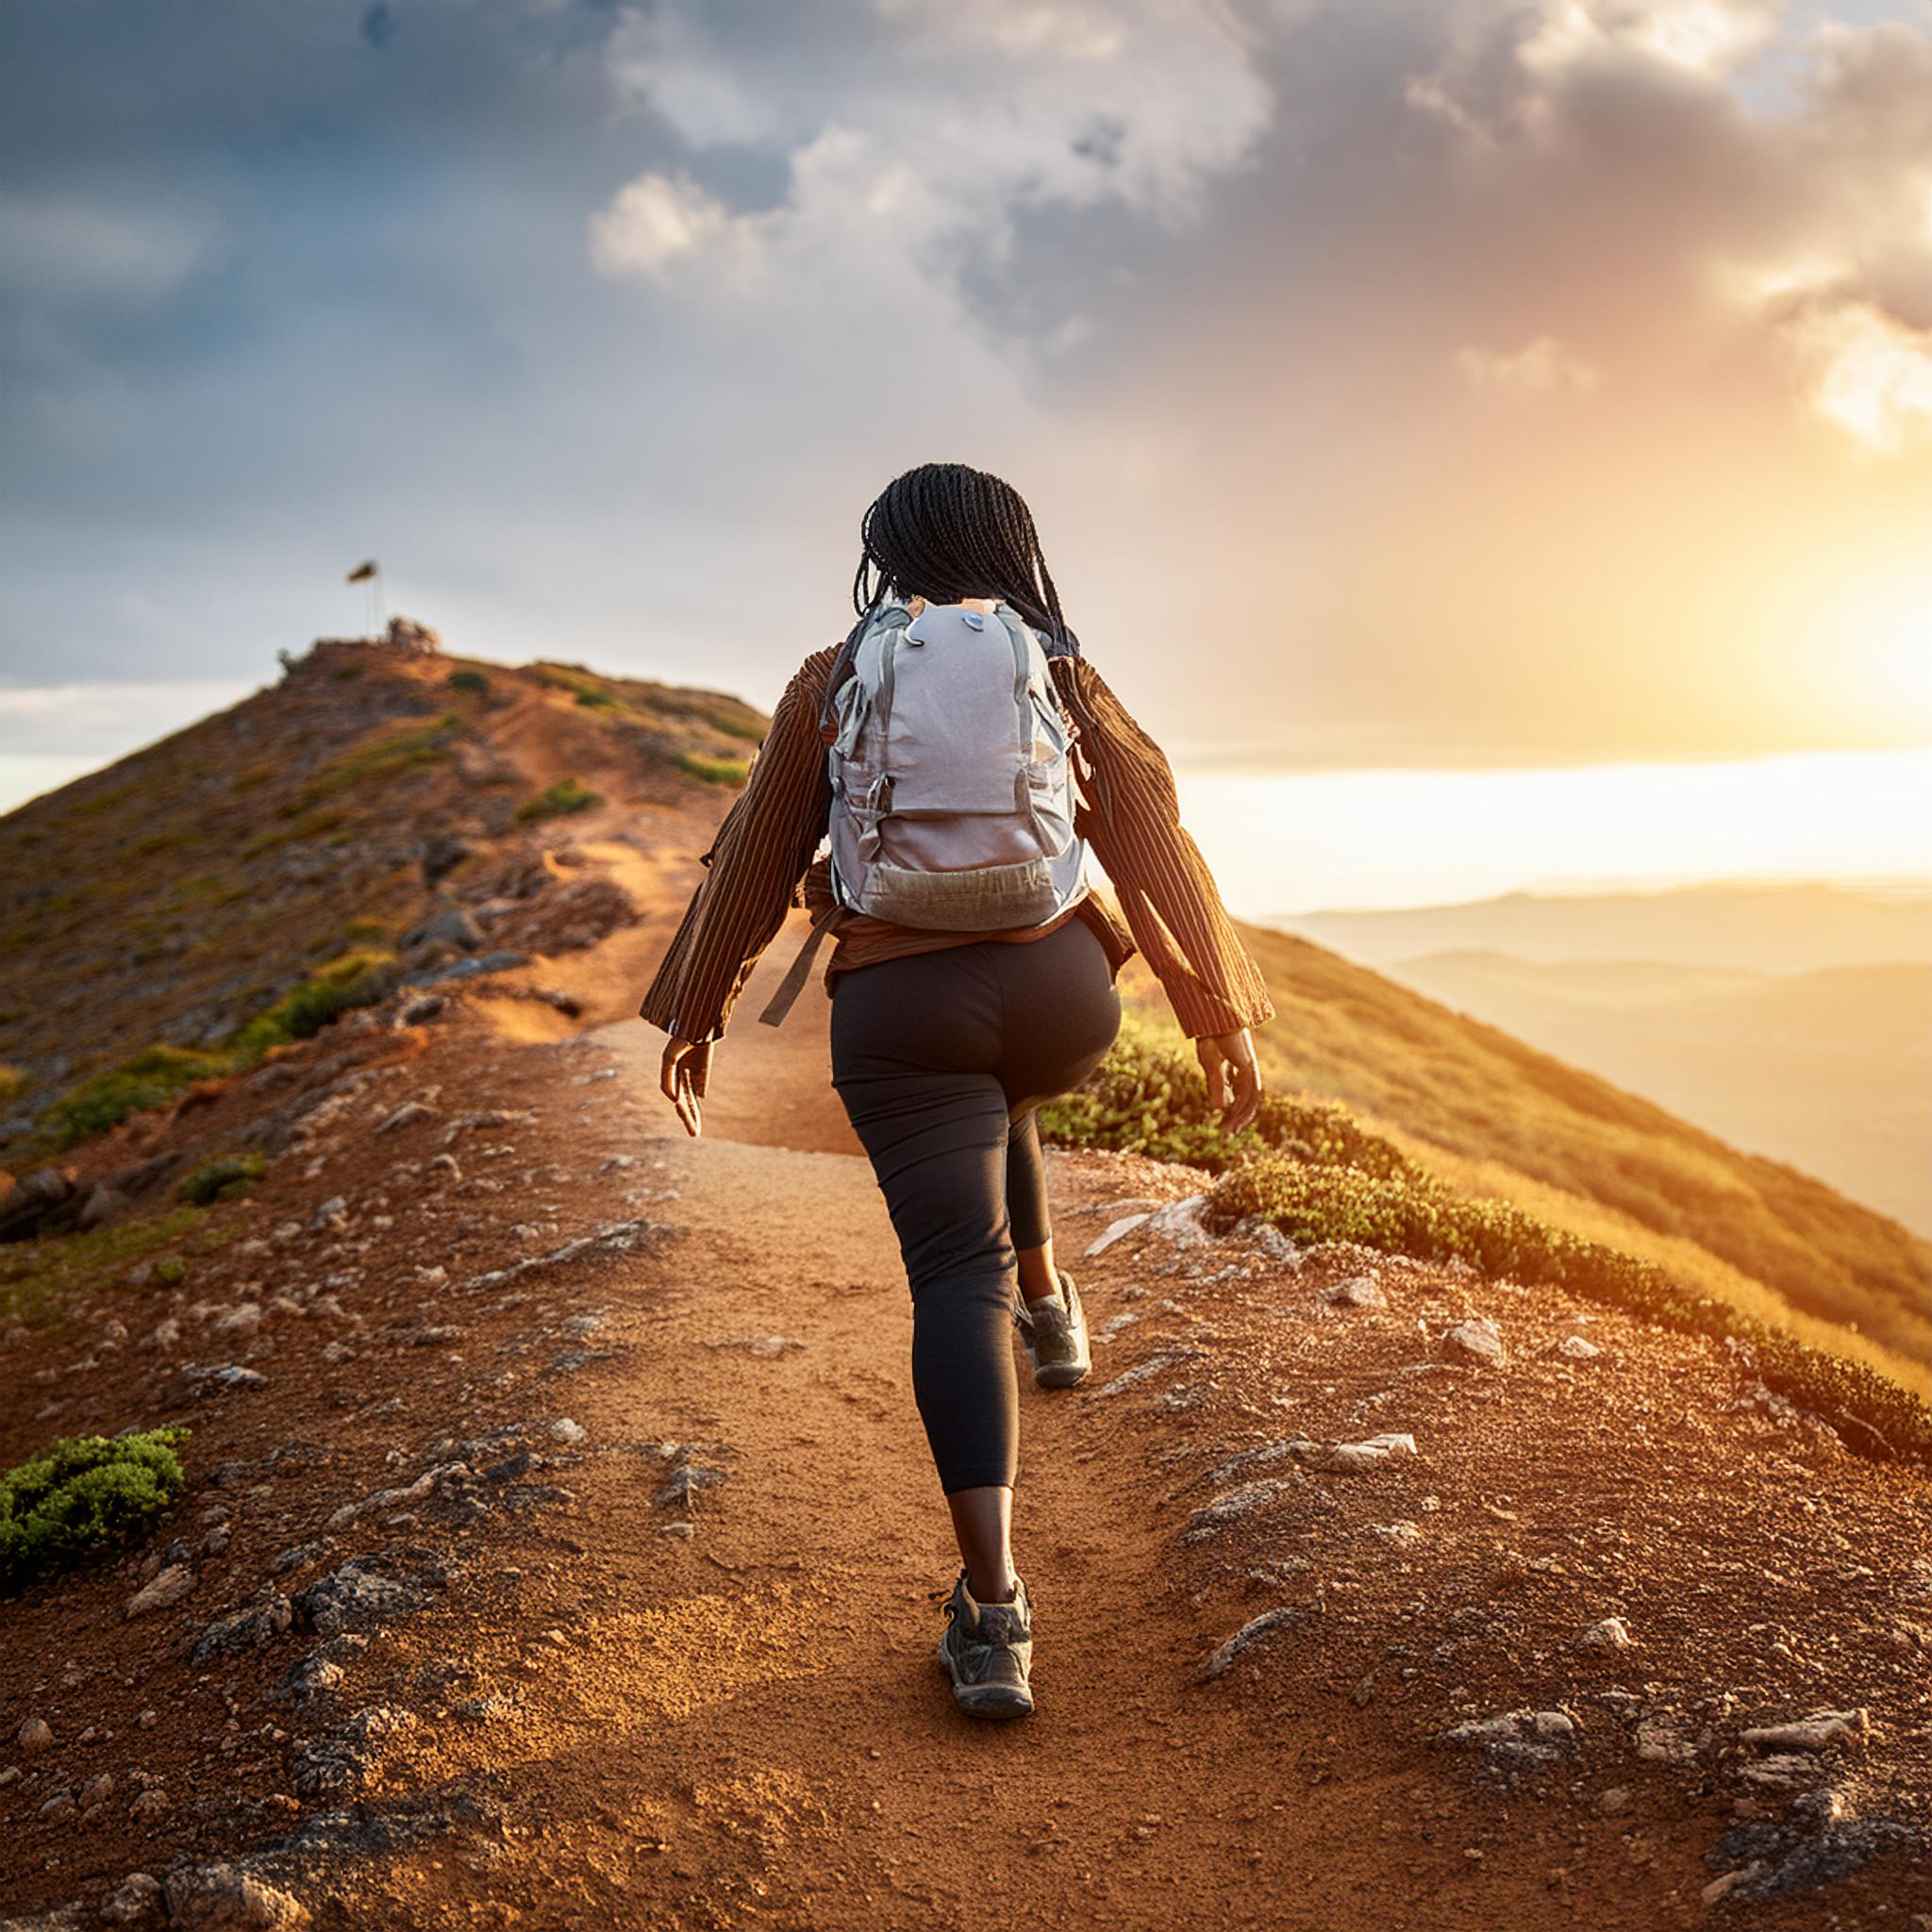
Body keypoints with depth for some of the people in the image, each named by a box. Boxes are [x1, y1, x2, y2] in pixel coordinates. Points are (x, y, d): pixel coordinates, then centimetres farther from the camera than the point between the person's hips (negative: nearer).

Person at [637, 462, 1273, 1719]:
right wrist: (1223, 1016, 4)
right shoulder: (1064, 675, 8)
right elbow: (1152, 839, 2)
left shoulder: (830, 682, 7)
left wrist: (694, 1011, 17)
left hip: (897, 1004, -2)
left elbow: (757, 853, 9)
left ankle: (997, 1613, -13)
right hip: (1063, 994, 2)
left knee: (956, 1280, -3)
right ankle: (1050, 1307, 38)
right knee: (992, 1100, 38)